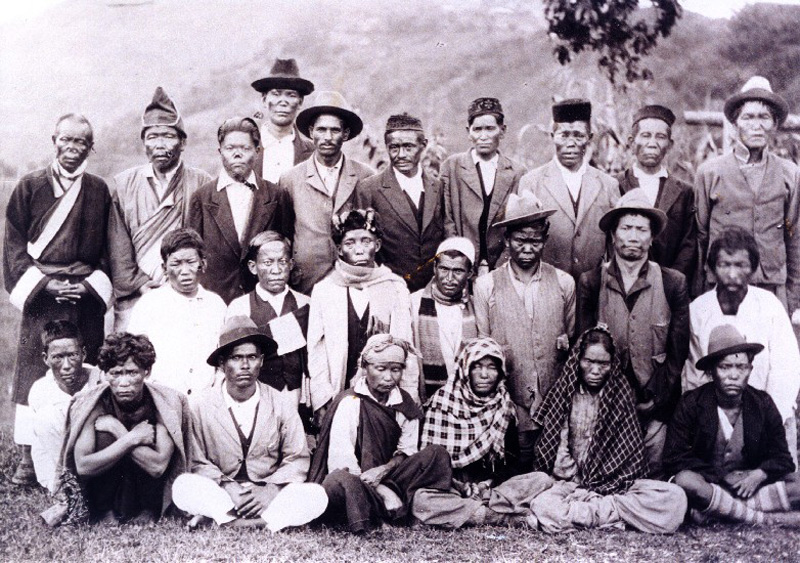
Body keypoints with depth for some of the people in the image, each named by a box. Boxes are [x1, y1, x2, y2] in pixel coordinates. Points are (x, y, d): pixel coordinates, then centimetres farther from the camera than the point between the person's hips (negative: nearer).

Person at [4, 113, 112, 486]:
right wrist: (44, 283, -7)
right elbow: (14, 244, 4)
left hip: (86, 295, 1)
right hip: (40, 294, -1)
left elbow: (108, 249, 10)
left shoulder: (98, 191, 9)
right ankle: (29, 458, 7)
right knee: (33, 373, -1)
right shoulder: (30, 186, 6)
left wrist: (91, 284, -5)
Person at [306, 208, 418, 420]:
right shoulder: (324, 290, 4)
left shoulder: (395, 287, 5)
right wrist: (322, 402, -3)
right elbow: (315, 352, 4)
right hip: (339, 395, 0)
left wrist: (409, 400, 1)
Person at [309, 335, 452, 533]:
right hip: (352, 479, -5)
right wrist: (380, 489, -21)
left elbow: (406, 450, 5)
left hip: (386, 478, 5)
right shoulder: (350, 402, -9)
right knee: (337, 483, -40)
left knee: (436, 455, -14)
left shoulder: (404, 404, 8)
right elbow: (340, 460, -15)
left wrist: (384, 469, -18)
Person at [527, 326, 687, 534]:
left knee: (674, 497, -26)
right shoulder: (564, 394, 6)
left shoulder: (621, 394, 8)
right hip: (570, 484, -1)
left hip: (616, 484, 2)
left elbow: (632, 450, 5)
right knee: (540, 504, -36)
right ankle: (614, 514, -19)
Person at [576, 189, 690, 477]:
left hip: (656, 407, 0)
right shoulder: (591, 282, 2)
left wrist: (658, 398, -5)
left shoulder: (673, 283, 2)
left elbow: (678, 350, 1)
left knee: (654, 477, 1)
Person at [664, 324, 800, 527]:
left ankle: (714, 509, -20)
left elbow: (781, 458, 4)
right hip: (708, 482, -3)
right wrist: (723, 477, -16)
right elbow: (674, 458, -11)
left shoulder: (763, 404, 1)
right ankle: (761, 518, -21)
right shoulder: (691, 404, -7)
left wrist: (759, 474, -17)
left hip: (749, 485, 3)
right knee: (685, 480, -36)